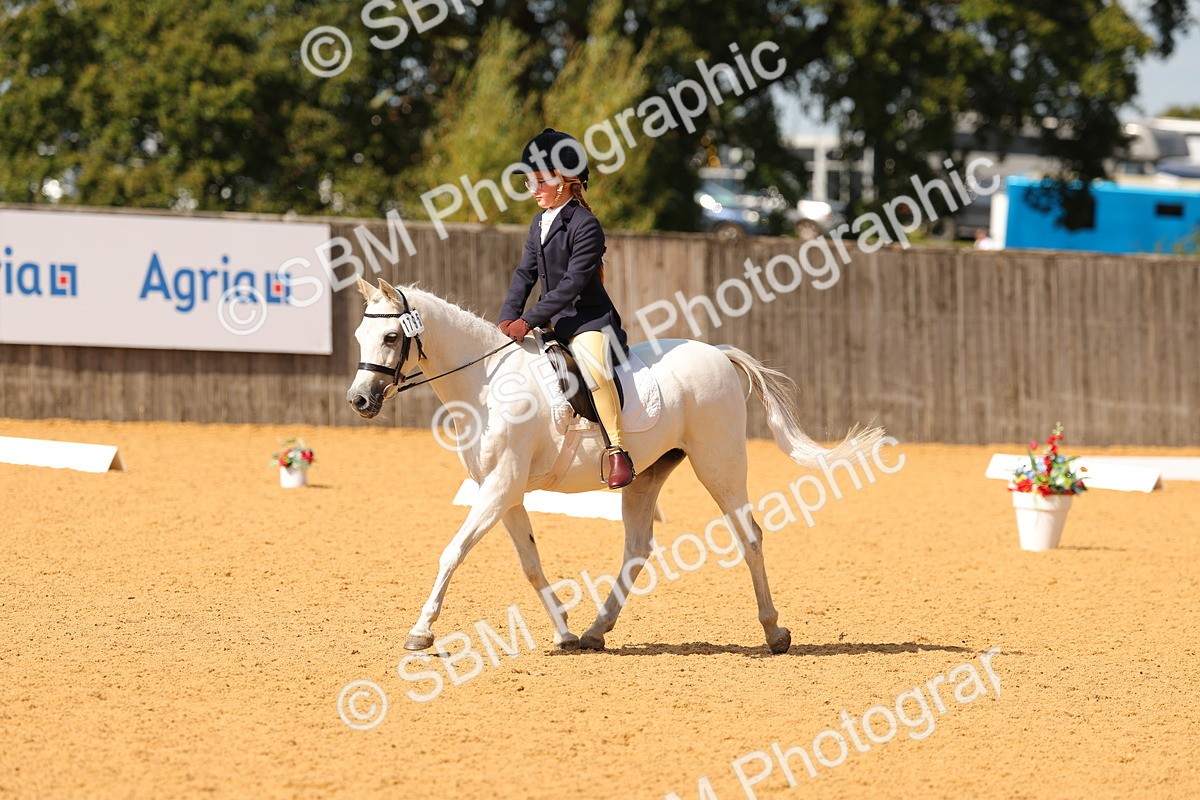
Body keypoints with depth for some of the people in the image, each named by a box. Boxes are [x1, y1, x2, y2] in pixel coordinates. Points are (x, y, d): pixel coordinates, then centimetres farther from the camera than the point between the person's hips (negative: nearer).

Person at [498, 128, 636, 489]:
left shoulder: (585, 225, -14)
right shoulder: (539, 224, 14)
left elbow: (572, 283, -20)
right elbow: (525, 274, 10)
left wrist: (529, 320, -25)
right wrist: (509, 317, -7)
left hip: (589, 318, -10)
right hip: (553, 322, 10)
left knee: (594, 365, -36)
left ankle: (617, 450, -36)